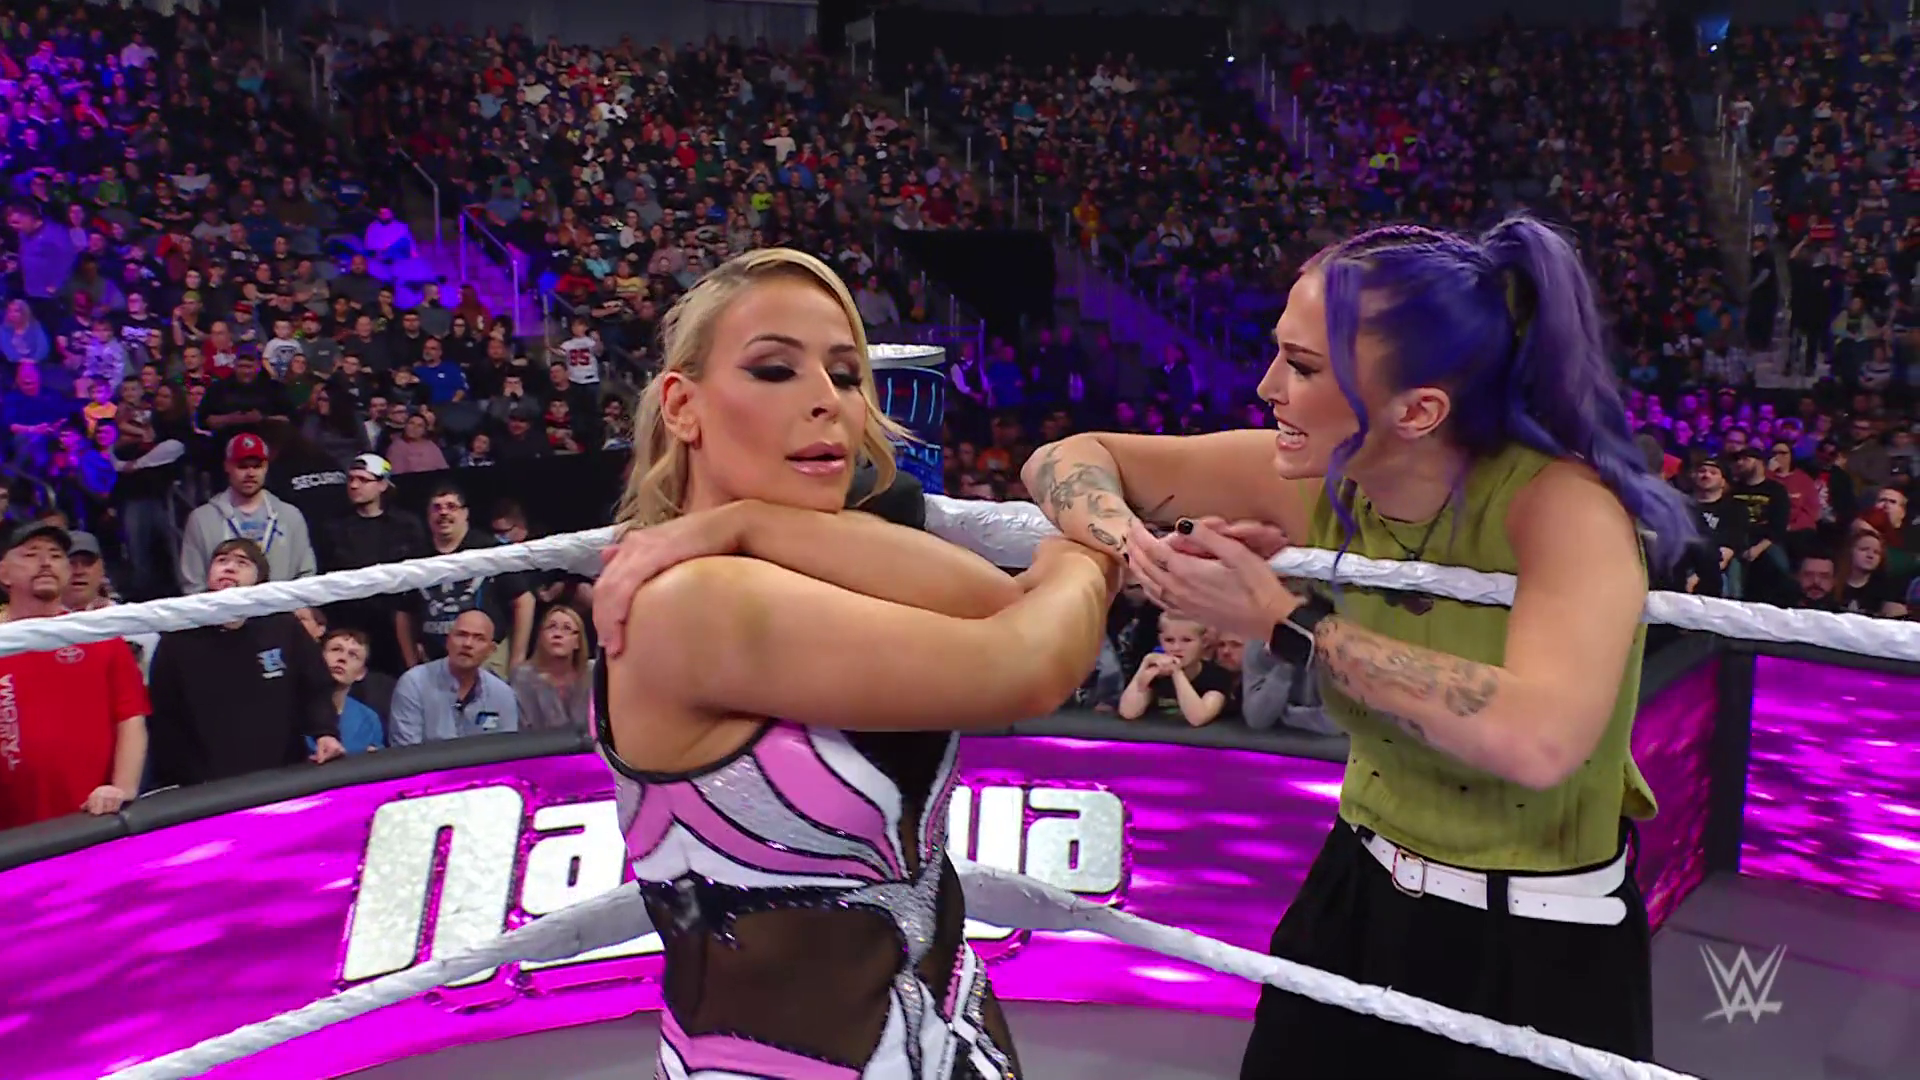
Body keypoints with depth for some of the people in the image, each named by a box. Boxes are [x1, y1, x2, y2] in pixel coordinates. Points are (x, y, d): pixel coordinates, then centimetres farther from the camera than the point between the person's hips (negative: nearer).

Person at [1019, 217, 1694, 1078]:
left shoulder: (1560, 504, -25)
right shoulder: (1316, 480, -11)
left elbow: (1538, 742, -43)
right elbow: (1070, 457, -2)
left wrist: (1285, 621, -34)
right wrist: (1127, 541, -25)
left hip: (1538, 951, -4)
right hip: (1357, 897, 5)